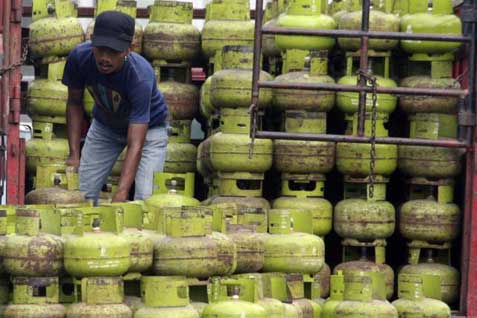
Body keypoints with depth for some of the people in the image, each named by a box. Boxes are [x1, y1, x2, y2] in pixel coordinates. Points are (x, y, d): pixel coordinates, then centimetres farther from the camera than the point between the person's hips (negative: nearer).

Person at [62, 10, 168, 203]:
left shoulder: (141, 77, -40)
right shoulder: (79, 57, -28)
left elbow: (135, 145, -42)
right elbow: (74, 103, -8)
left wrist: (121, 194, -51)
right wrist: (74, 155, -13)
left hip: (149, 128, -4)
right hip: (104, 126, 4)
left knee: (145, 199, -20)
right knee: (81, 196, -3)